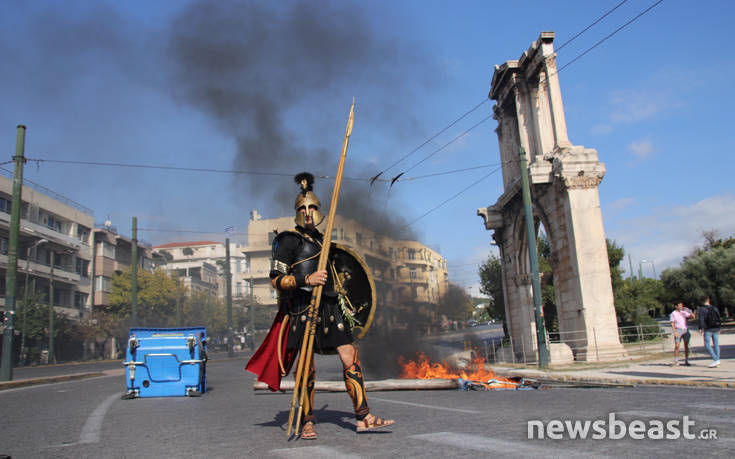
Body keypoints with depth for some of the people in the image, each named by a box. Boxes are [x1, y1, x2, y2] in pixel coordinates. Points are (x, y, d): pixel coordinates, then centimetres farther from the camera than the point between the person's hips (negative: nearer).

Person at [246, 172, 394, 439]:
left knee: (350, 359, -1)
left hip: (328, 307, 6)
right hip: (302, 307, -6)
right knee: (306, 368, -3)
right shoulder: (288, 240, 0)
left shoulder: (320, 240, 22)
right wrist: (307, 279, -20)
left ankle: (363, 417, 4)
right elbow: (276, 280, -8)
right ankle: (308, 422, 11)